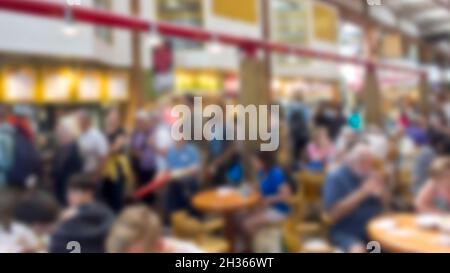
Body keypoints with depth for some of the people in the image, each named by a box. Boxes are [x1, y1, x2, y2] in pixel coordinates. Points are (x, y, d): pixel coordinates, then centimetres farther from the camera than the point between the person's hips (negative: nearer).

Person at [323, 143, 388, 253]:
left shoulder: (370, 175, 9)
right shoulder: (336, 178, -9)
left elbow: (386, 204, 13)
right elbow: (333, 214, -18)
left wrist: (380, 191, -9)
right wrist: (362, 192, -20)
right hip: (345, 232, -6)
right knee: (358, 249, -33)